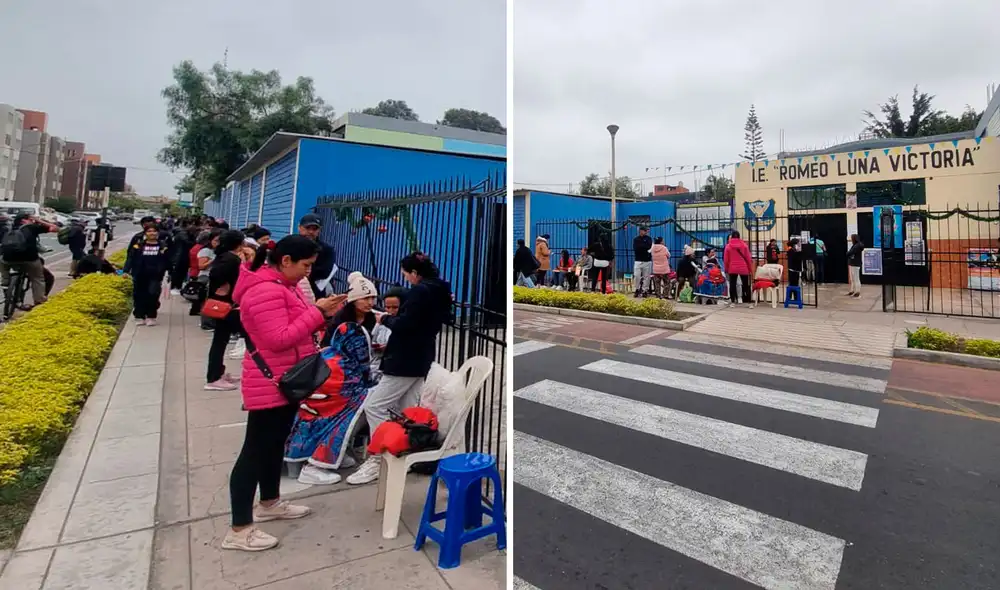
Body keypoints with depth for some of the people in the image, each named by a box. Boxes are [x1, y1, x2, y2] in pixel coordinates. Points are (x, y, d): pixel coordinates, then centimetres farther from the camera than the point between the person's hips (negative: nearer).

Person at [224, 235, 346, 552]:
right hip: (269, 385, -11)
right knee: (255, 450, -1)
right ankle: (239, 530, 10)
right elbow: (279, 339, -28)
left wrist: (321, 314, -3)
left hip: (286, 381, 11)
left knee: (276, 442, 21)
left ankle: (269, 503, 38)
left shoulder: (284, 285, 11)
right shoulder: (265, 291, -23)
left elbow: (296, 329, 15)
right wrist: (317, 312, -25)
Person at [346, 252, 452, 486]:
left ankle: (378, 459, -2)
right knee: (406, 410, 13)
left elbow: (404, 325, -23)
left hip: (406, 361, -10)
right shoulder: (439, 291, 12)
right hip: (421, 358, 10)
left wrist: (386, 319, -4)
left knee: (374, 406, -6)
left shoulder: (419, 291, -17)